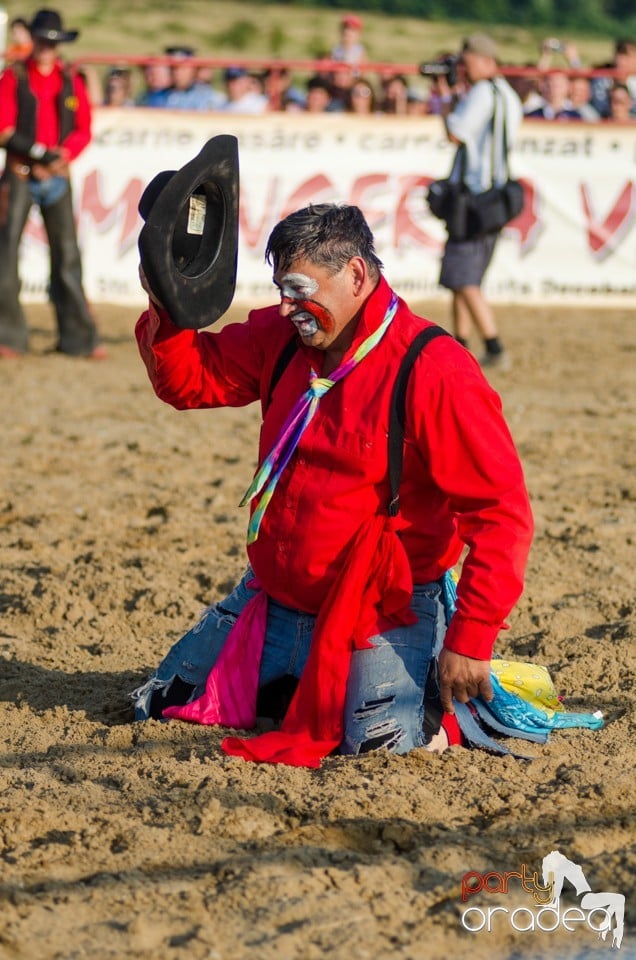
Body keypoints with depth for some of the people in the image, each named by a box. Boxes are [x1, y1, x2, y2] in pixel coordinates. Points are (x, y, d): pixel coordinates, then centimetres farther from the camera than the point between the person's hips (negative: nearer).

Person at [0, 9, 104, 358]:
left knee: (67, 256, 2)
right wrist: (37, 152, -18)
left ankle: (78, 337, 6)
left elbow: (84, 129, 7)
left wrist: (65, 154, -11)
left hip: (57, 177, 2)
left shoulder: (71, 81, 8)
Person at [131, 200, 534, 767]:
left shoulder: (434, 371, -19)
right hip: (272, 603, 7)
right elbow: (189, 379, 14)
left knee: (379, 743, -28)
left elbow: (501, 513, -21)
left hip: (379, 612, -7)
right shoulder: (282, 338, 2)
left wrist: (469, 642, -24)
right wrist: (168, 306, -9)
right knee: (159, 708, 10)